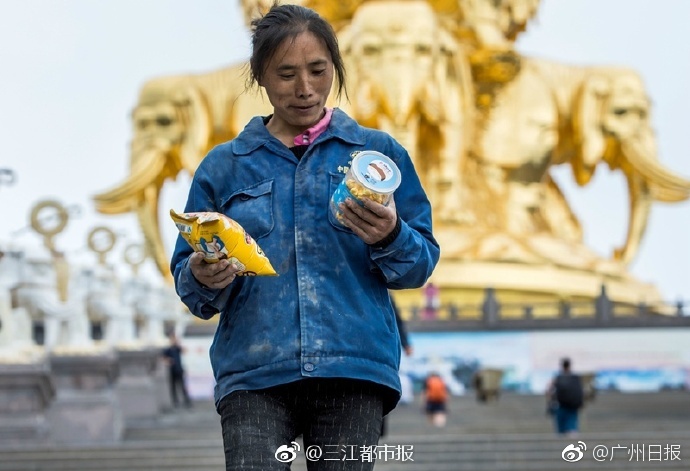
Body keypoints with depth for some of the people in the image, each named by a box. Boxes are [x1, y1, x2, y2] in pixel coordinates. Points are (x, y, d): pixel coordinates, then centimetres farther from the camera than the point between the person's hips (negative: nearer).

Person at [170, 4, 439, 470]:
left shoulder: (379, 151, 10)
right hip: (254, 369, 0)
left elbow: (420, 266, 7)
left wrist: (390, 238, -14)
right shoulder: (224, 166, 13)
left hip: (355, 366, 0)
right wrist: (202, 279, -11)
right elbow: (188, 273, 12)